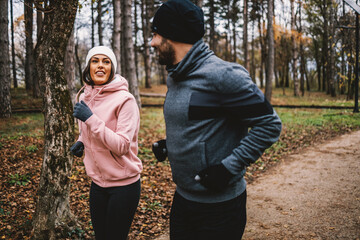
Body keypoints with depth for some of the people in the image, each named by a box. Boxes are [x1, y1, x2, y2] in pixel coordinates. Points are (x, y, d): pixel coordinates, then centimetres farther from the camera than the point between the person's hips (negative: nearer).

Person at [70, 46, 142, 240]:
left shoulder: (125, 100, -17)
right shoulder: (84, 98, 5)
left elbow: (121, 146, -22)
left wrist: (91, 118, -26)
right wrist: (81, 142, 0)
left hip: (123, 185, -6)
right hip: (97, 182, 7)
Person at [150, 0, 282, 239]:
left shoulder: (222, 75, -20)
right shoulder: (174, 78, 7)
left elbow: (270, 124, -19)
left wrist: (229, 167, -23)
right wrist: (168, 145, 5)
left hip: (220, 206, -7)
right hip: (182, 198, 8)